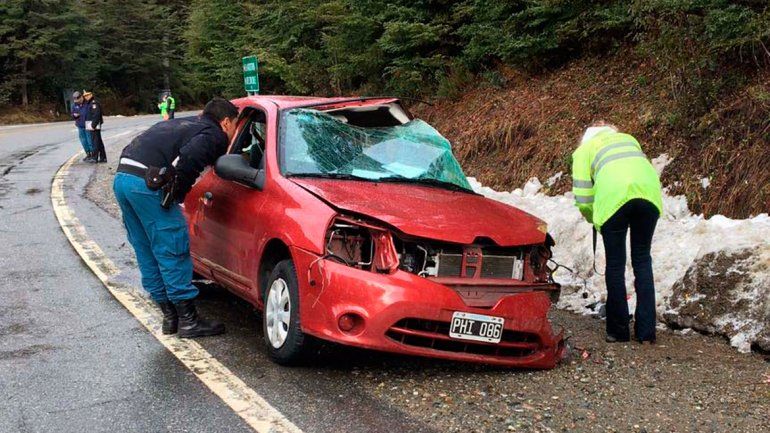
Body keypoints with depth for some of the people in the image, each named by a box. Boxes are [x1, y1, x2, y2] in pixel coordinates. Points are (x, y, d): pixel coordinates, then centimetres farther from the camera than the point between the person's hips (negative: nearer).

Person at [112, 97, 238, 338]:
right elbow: (189, 158, -17)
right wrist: (177, 194, -5)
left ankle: (170, 317, 24)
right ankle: (189, 322, 6)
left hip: (122, 177, 9)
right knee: (173, 253, -1)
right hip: (147, 183, -9)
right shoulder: (215, 135, 2)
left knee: (147, 254, 14)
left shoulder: (183, 124, 30)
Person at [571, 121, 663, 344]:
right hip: (648, 191, 3)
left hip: (614, 195, -3)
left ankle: (618, 331, 20)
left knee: (615, 265, 11)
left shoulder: (584, 149, 26)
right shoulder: (628, 138, 37)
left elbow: (582, 199, 14)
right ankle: (646, 331, 18)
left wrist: (593, 219, 35)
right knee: (642, 261, 16)